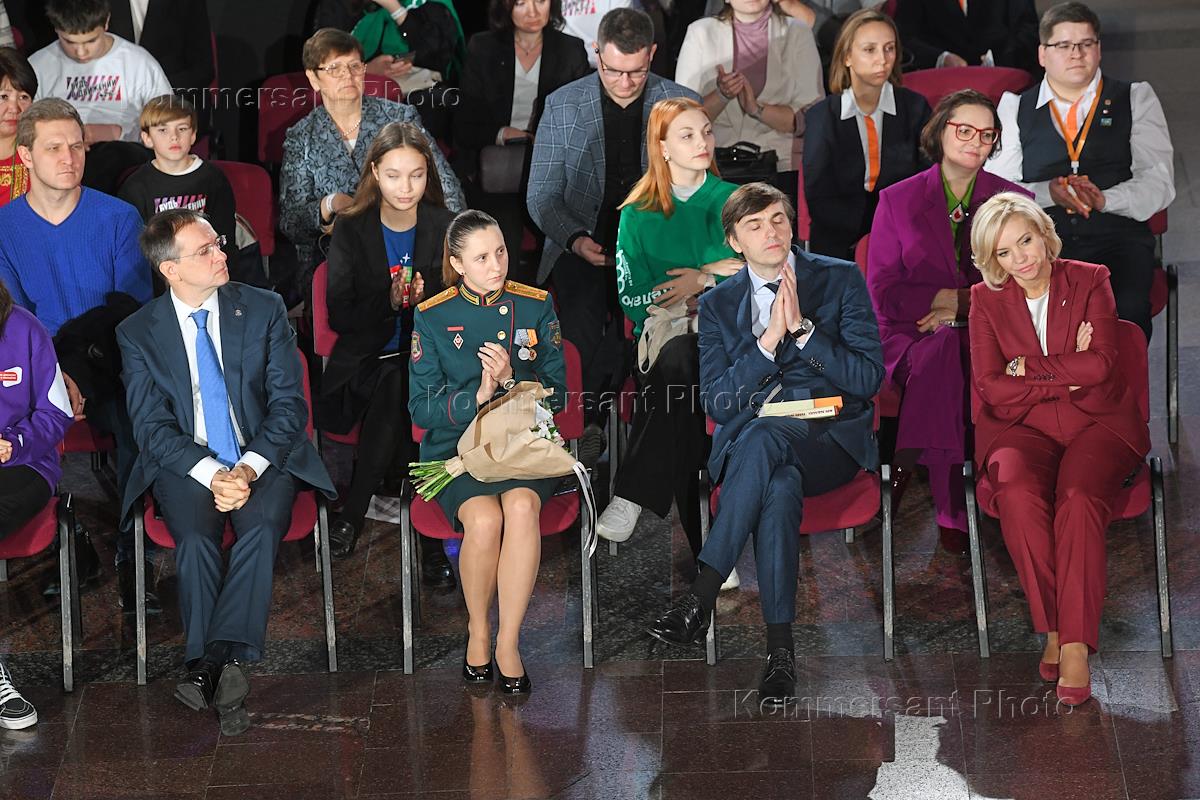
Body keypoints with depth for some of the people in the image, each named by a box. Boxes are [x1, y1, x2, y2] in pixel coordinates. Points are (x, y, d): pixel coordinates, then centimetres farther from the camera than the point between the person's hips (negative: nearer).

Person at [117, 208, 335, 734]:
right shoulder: (138, 333, 2)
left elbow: (289, 404, -1)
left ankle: (212, 663, -37)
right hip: (186, 463, 0)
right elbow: (153, 428, -3)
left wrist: (248, 469, -17)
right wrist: (212, 475, -20)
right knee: (195, 539, -30)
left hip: (262, 457, 0)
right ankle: (224, 673, -31)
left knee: (262, 527, -31)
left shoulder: (264, 310, 3)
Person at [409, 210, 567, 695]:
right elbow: (422, 409, -1)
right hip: (456, 445, -1)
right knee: (484, 517, -32)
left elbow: (556, 394, 5)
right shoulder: (432, 317, 1)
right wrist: (477, 396, -18)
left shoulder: (536, 306, 5)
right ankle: (477, 632, -8)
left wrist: (512, 380, -15)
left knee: (522, 506, -33)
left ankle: (508, 642, -24)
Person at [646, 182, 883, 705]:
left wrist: (802, 328, -13)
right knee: (780, 487, -37)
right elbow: (717, 403, 2)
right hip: (749, 442, 2)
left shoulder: (840, 279, 6)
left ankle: (701, 598, -39)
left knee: (761, 438, -37)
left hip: (831, 441, -1)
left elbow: (869, 378, -3)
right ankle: (780, 647, -36)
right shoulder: (718, 304, 12)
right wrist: (768, 339, -11)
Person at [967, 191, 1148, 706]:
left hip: (1097, 421, -1)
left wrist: (1028, 367, -6)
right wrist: (1068, 375, -6)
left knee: (1079, 497, -34)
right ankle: (1052, 625, -25)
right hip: (1021, 427, 1)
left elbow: (1101, 364, -7)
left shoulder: (1090, 281, 4)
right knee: (1017, 492, -34)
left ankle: (1075, 643, -34)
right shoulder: (986, 299, 7)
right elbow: (991, 387, -3)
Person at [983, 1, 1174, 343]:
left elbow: (1159, 181, 6)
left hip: (1117, 239, 0)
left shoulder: (1136, 100, 18)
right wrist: (1048, 193, -13)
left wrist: (1104, 198, -13)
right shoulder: (1015, 109, 18)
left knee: (1128, 311, -34)